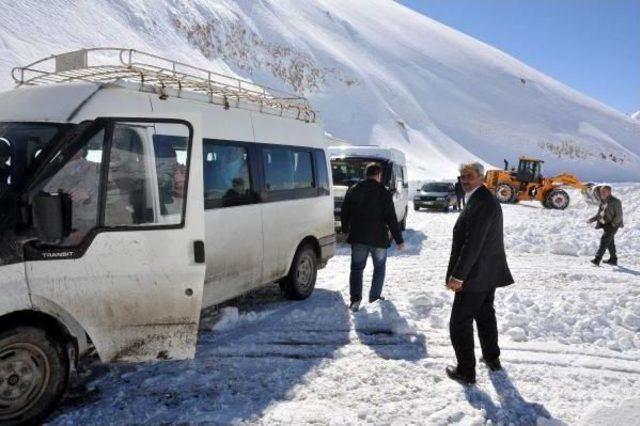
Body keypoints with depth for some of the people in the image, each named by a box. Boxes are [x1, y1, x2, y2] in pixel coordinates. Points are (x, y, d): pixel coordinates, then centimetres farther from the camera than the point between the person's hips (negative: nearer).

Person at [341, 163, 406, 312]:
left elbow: (344, 214, 10)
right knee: (379, 267, 18)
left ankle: (355, 299, -3)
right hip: (378, 238, -2)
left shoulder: (353, 190, 4)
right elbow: (392, 219, -10)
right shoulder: (383, 193, -8)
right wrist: (399, 240, -5)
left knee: (356, 267, 9)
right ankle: (374, 296, 20)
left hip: (358, 238, 2)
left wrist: (346, 230, 25)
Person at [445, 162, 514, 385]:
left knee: (460, 323, 1)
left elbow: (472, 244, -27)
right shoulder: (485, 199, 10)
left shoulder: (481, 203, -23)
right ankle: (492, 358, 40)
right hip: (489, 273, 10)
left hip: (475, 275, -10)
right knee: (485, 315, 24)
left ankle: (466, 371, 11)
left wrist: (457, 276, -22)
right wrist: (459, 272, 16)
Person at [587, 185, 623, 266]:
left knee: (604, 240, -19)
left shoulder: (615, 201, -12)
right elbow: (599, 214, 17)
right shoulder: (602, 202, 10)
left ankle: (597, 259, -25)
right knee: (610, 242, 17)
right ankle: (613, 259, 30)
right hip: (605, 224, 9)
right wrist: (592, 220, 1)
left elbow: (619, 215, -14)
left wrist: (612, 224, -22)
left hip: (613, 225, -9)